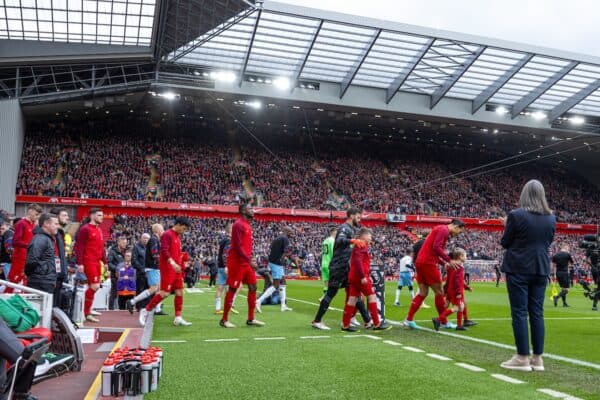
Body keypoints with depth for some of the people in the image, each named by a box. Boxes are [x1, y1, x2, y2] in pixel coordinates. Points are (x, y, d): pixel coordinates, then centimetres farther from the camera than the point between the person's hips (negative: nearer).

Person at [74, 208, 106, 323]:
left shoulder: (99, 230, 17)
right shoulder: (85, 229, -8)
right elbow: (79, 247, -13)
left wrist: (104, 261, 19)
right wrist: (79, 263, -18)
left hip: (97, 262, 9)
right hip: (88, 262, -9)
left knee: (94, 286, 14)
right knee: (94, 286, -12)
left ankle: (87, 309, 29)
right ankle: (86, 313, -4)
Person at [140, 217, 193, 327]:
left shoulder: (178, 236, 18)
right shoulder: (167, 235, -10)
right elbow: (164, 251, -22)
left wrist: (180, 264, 18)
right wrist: (172, 263, -31)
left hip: (176, 268, 9)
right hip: (167, 268, -9)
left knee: (179, 292, 5)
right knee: (165, 293, -9)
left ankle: (178, 318, 9)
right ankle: (145, 311, 6)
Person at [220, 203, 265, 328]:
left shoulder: (247, 225, 15)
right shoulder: (238, 225, -13)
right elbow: (237, 246, -20)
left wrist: (250, 259, 15)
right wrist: (249, 260, -22)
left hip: (246, 262, 9)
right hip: (237, 262, -9)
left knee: (253, 287, 7)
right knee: (233, 289, -3)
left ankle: (251, 319, 14)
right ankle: (224, 319, 8)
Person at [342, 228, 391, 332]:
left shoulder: (358, 246, 21)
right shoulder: (361, 245, -10)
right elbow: (358, 261, -22)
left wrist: (367, 275, 21)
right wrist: (363, 276, -23)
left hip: (353, 276, 10)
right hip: (360, 276, -10)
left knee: (353, 298, 8)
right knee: (372, 296, -3)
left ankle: (345, 325, 8)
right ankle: (377, 324, 0)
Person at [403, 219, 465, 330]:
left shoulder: (440, 230, 22)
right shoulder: (444, 230, -8)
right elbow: (436, 247, -21)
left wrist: (444, 263, 17)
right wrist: (449, 260, -16)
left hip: (421, 262, 10)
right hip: (428, 263, -10)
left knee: (423, 293, 11)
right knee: (439, 292, 2)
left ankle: (409, 320, 7)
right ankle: (444, 322, 12)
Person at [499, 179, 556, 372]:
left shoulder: (516, 215, -12)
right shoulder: (551, 218, 4)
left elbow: (505, 243, -4)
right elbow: (548, 242, 16)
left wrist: (507, 226, 12)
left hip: (518, 269, -5)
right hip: (540, 269, 5)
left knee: (519, 313, -1)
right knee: (537, 313, 10)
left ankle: (522, 358, 2)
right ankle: (537, 358, 14)